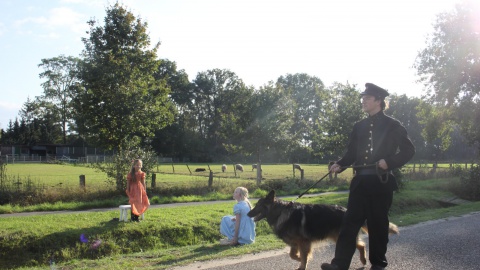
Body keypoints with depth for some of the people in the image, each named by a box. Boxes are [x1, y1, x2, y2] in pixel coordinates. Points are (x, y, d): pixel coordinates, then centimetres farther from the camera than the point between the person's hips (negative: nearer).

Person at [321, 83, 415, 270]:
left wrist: (389, 161, -15)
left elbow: (408, 150, -1)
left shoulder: (392, 125, 0)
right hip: (360, 181, 4)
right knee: (350, 221, -2)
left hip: (381, 182, -4)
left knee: (378, 223, 4)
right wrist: (339, 165, -5)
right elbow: (352, 153, 13)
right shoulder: (359, 126, 14)